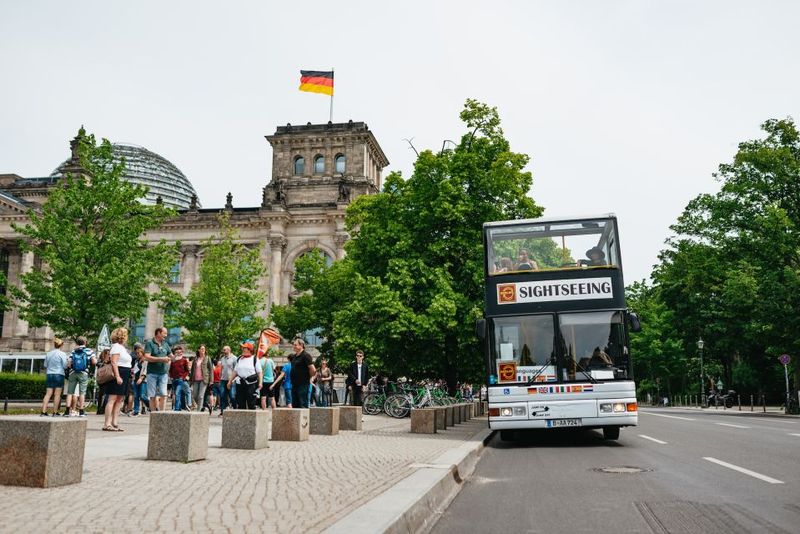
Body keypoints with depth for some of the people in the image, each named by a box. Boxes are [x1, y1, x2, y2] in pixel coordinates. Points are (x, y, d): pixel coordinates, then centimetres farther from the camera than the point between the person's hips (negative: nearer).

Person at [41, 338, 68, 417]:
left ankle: (43, 412, -1)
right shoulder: (62, 354, -6)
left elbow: (45, 366, 16)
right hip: (59, 374, -5)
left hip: (49, 374, 5)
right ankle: (55, 412, -1)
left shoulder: (48, 354, 10)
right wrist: (69, 363, 12)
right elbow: (65, 366, -7)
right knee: (57, 394, -1)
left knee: (48, 394, 4)